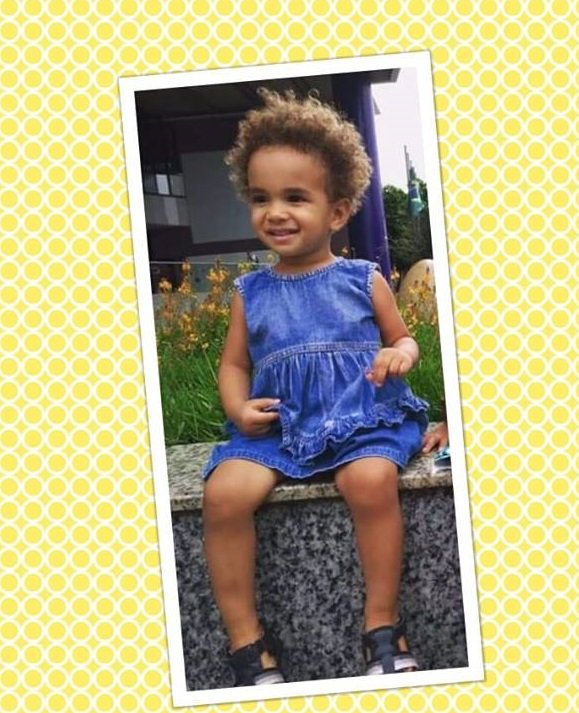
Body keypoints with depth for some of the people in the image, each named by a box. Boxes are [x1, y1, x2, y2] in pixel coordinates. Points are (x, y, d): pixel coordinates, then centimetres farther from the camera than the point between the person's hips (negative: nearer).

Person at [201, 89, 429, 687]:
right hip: (275, 428, 2)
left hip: (363, 420, -1)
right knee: (223, 492, -26)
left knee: (371, 479, -35)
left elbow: (404, 339, 16)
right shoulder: (251, 292, 11)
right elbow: (234, 363, 17)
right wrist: (238, 408, -3)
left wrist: (400, 355, -8)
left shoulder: (363, 280, 7)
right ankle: (246, 642, -10)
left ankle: (382, 627, -14)